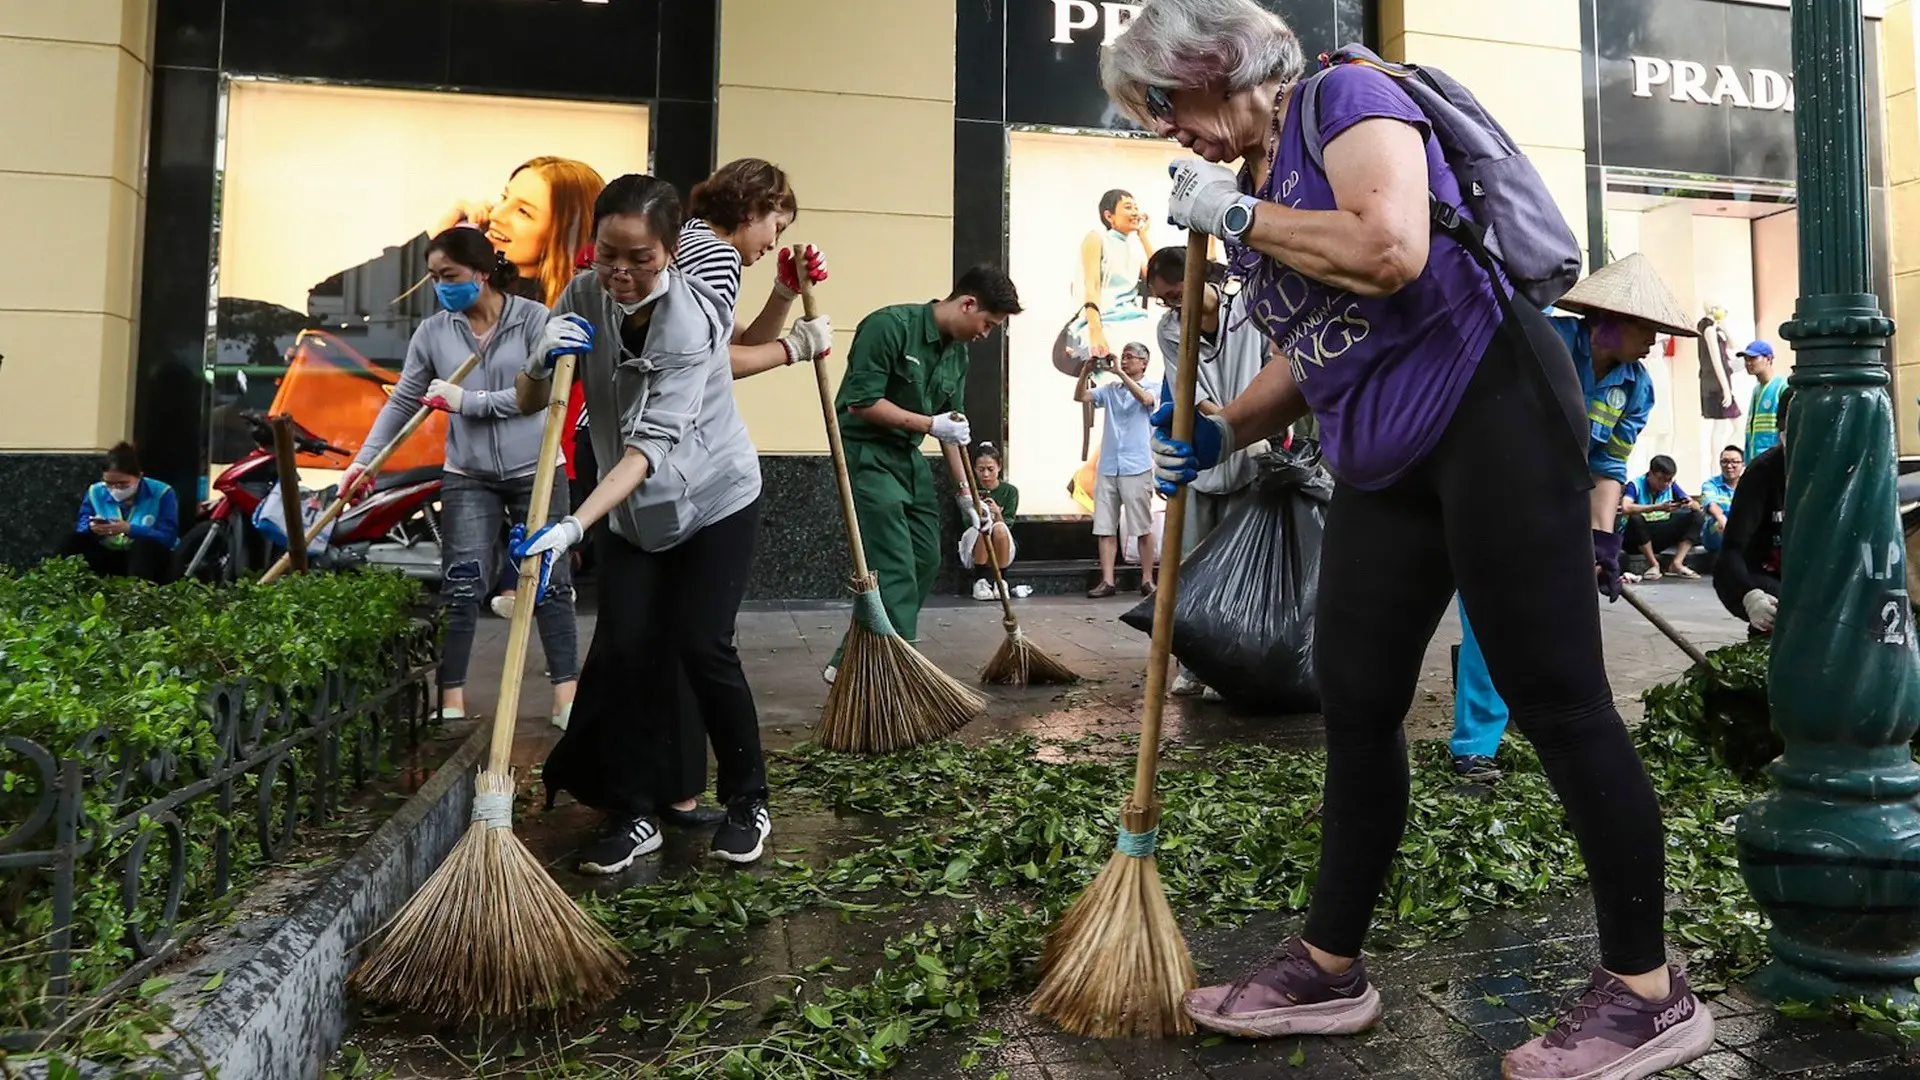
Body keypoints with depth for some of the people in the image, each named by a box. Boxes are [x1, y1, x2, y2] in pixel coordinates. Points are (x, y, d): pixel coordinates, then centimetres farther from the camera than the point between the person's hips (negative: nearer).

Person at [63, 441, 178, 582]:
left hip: (149, 560, -4)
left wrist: (129, 529, -36)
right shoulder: (96, 492, 1)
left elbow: (169, 538, -23)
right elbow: (80, 527, -4)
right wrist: (92, 529, -29)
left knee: (145, 544, -35)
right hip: (110, 557, 5)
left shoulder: (162, 493, -13)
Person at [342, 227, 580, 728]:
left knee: (550, 581, 5)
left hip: (537, 472, -2)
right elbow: (402, 401, 6)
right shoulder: (432, 332, 2)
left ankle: (567, 699, 12)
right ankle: (451, 702, 6)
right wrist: (363, 459, 2)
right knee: (461, 587, -1)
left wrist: (468, 401, -17)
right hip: (467, 478, 2)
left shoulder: (534, 318, -7)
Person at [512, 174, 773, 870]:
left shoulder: (691, 323, -26)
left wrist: (573, 526, -46)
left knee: (702, 649, -9)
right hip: (632, 512, 5)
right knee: (622, 651, -6)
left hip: (714, 500, -4)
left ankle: (748, 802, 12)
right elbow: (529, 402, -3)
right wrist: (546, 359, -27)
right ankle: (635, 815, 8)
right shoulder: (583, 297, -9)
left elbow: (652, 445, -35)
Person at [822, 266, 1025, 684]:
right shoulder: (890, 325, -18)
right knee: (895, 572, -14)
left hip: (909, 458, 9)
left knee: (926, 562, 8)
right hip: (866, 454, -9)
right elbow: (862, 402, -22)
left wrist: (964, 491, 14)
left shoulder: (958, 352, 7)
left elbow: (952, 424, 15)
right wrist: (930, 424, -20)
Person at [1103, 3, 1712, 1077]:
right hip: (1385, 459, 9)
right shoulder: (1251, 183, 19)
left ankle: (1649, 992, 9)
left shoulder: (1346, 100, -5)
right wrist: (1220, 433, 7)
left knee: (1555, 697, -5)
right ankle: (1331, 966, 20)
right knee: (1355, 705, 8)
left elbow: (1392, 251, -25)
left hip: (1492, 404, -9)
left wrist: (1234, 213, -13)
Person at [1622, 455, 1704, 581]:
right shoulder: (1635, 485, -15)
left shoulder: (1671, 486, 1)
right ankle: (1654, 565, -18)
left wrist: (1691, 504, -25)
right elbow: (1625, 508, -34)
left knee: (1697, 516, -8)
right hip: (1636, 538, -5)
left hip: (1660, 536, 5)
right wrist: (1658, 507, -39)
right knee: (1635, 519, -38)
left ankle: (1676, 564, -13)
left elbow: (1697, 506, 0)